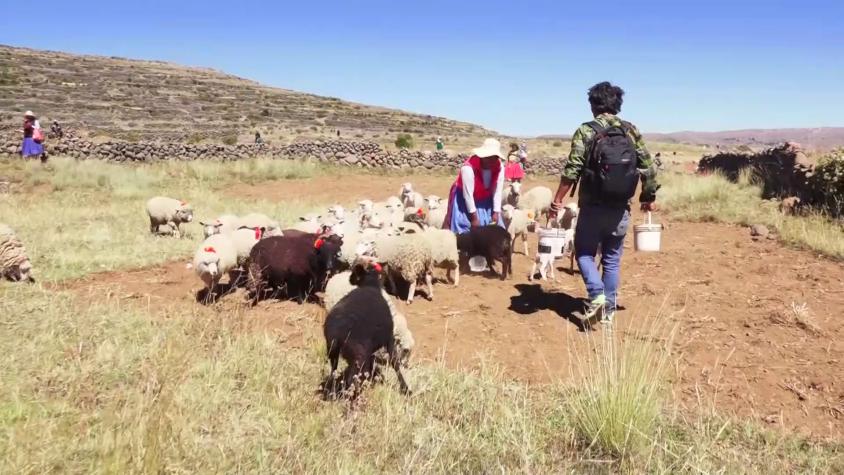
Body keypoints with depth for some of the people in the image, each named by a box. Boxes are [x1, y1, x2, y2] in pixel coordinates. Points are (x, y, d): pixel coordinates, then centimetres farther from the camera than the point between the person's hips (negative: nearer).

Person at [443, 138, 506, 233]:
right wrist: (474, 218, -26)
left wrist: (496, 213, -16)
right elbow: (468, 195, -29)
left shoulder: (499, 167, -18)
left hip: (485, 200, 5)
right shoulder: (469, 168, -33)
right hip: (464, 199, -5)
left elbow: (498, 192, -13)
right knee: (463, 229, -11)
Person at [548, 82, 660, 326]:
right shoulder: (632, 131, 4)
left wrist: (558, 200, -8)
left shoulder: (586, 131, -7)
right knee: (612, 259, 14)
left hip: (593, 208, -3)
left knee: (584, 253, 14)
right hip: (621, 210, 3)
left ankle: (597, 296, -6)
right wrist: (649, 198, 19)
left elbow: (572, 170, -15)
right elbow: (649, 168, 5)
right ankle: (608, 310, 17)